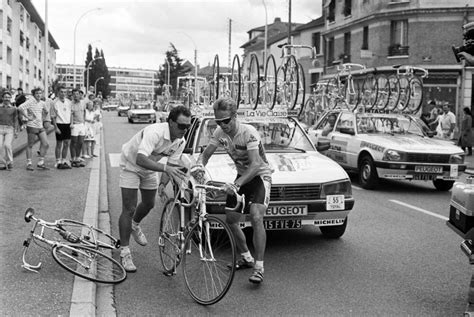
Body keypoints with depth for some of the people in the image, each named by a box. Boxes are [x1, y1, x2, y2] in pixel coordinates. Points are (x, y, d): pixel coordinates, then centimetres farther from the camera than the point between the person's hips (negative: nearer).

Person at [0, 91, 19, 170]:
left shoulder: (13, 109, 9)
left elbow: (16, 120, 8)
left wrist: (16, 131, -1)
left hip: (10, 129, -1)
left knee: (7, 145, -20)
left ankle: (9, 162, -4)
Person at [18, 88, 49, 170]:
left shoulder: (42, 103, 10)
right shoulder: (30, 101, -10)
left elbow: (45, 110, 32)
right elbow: (20, 108, -26)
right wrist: (27, 117, -21)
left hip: (41, 127, 6)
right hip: (32, 126, -6)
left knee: (46, 144, 1)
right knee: (30, 145, 3)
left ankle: (40, 163, 11)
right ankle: (29, 164, 13)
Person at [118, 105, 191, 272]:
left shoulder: (180, 141, -17)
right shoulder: (154, 132, -39)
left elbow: (171, 166, -9)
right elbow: (140, 159, -50)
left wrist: (162, 184, -26)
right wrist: (165, 168, -60)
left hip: (149, 169, 7)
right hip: (131, 165, -7)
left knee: (149, 204, 18)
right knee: (129, 209, -10)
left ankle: (135, 225, 51)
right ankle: (124, 252, -2)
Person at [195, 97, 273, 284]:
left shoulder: (249, 133, -28)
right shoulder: (220, 133, -8)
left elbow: (255, 165, -36)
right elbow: (207, 153, 0)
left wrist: (236, 185, -49)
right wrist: (199, 164, -24)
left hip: (260, 176, -7)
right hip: (242, 176, 7)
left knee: (256, 218, -25)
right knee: (230, 220, 4)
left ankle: (259, 268, -20)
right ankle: (247, 258, 25)